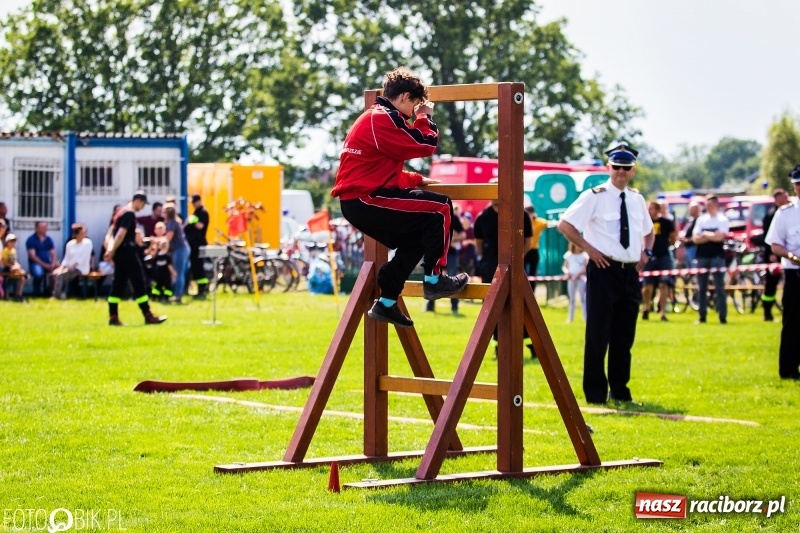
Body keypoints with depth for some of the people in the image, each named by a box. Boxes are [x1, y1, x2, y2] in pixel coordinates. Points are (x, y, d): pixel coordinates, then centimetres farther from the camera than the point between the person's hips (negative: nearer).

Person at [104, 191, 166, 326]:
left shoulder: (121, 211, 17)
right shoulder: (130, 214, -13)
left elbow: (114, 231, 16)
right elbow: (121, 234, -20)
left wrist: (110, 250, 9)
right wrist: (112, 251, -18)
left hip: (120, 253, 9)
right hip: (127, 251, -9)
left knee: (118, 283, 8)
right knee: (139, 283, -5)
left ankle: (113, 317, 6)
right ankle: (148, 316, -3)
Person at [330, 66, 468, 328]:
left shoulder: (373, 118, 22)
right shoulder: (385, 118, -12)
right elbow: (426, 145, -13)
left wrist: (418, 180, 19)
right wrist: (424, 118, 5)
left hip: (357, 203, 11)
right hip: (366, 200, -11)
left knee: (413, 241, 21)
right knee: (440, 208, -8)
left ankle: (386, 303, 20)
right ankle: (434, 279, -3)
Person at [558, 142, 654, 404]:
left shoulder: (637, 199, 12)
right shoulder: (595, 196, -7)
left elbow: (648, 231, 28)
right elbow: (565, 224, -8)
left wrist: (646, 251, 9)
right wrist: (590, 249, -12)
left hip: (630, 272, 6)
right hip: (604, 271, -6)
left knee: (625, 334, 11)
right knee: (598, 333, -3)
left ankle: (619, 389, 20)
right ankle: (595, 391, 4)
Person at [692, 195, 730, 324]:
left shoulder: (722, 220, 0)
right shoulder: (701, 219, 11)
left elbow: (719, 237, -15)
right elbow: (695, 238, 2)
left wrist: (705, 234, -5)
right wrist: (712, 236, -10)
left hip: (717, 256, -4)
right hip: (702, 256, 4)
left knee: (719, 288, -4)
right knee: (701, 288, 7)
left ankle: (723, 317, -4)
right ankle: (702, 316, 13)